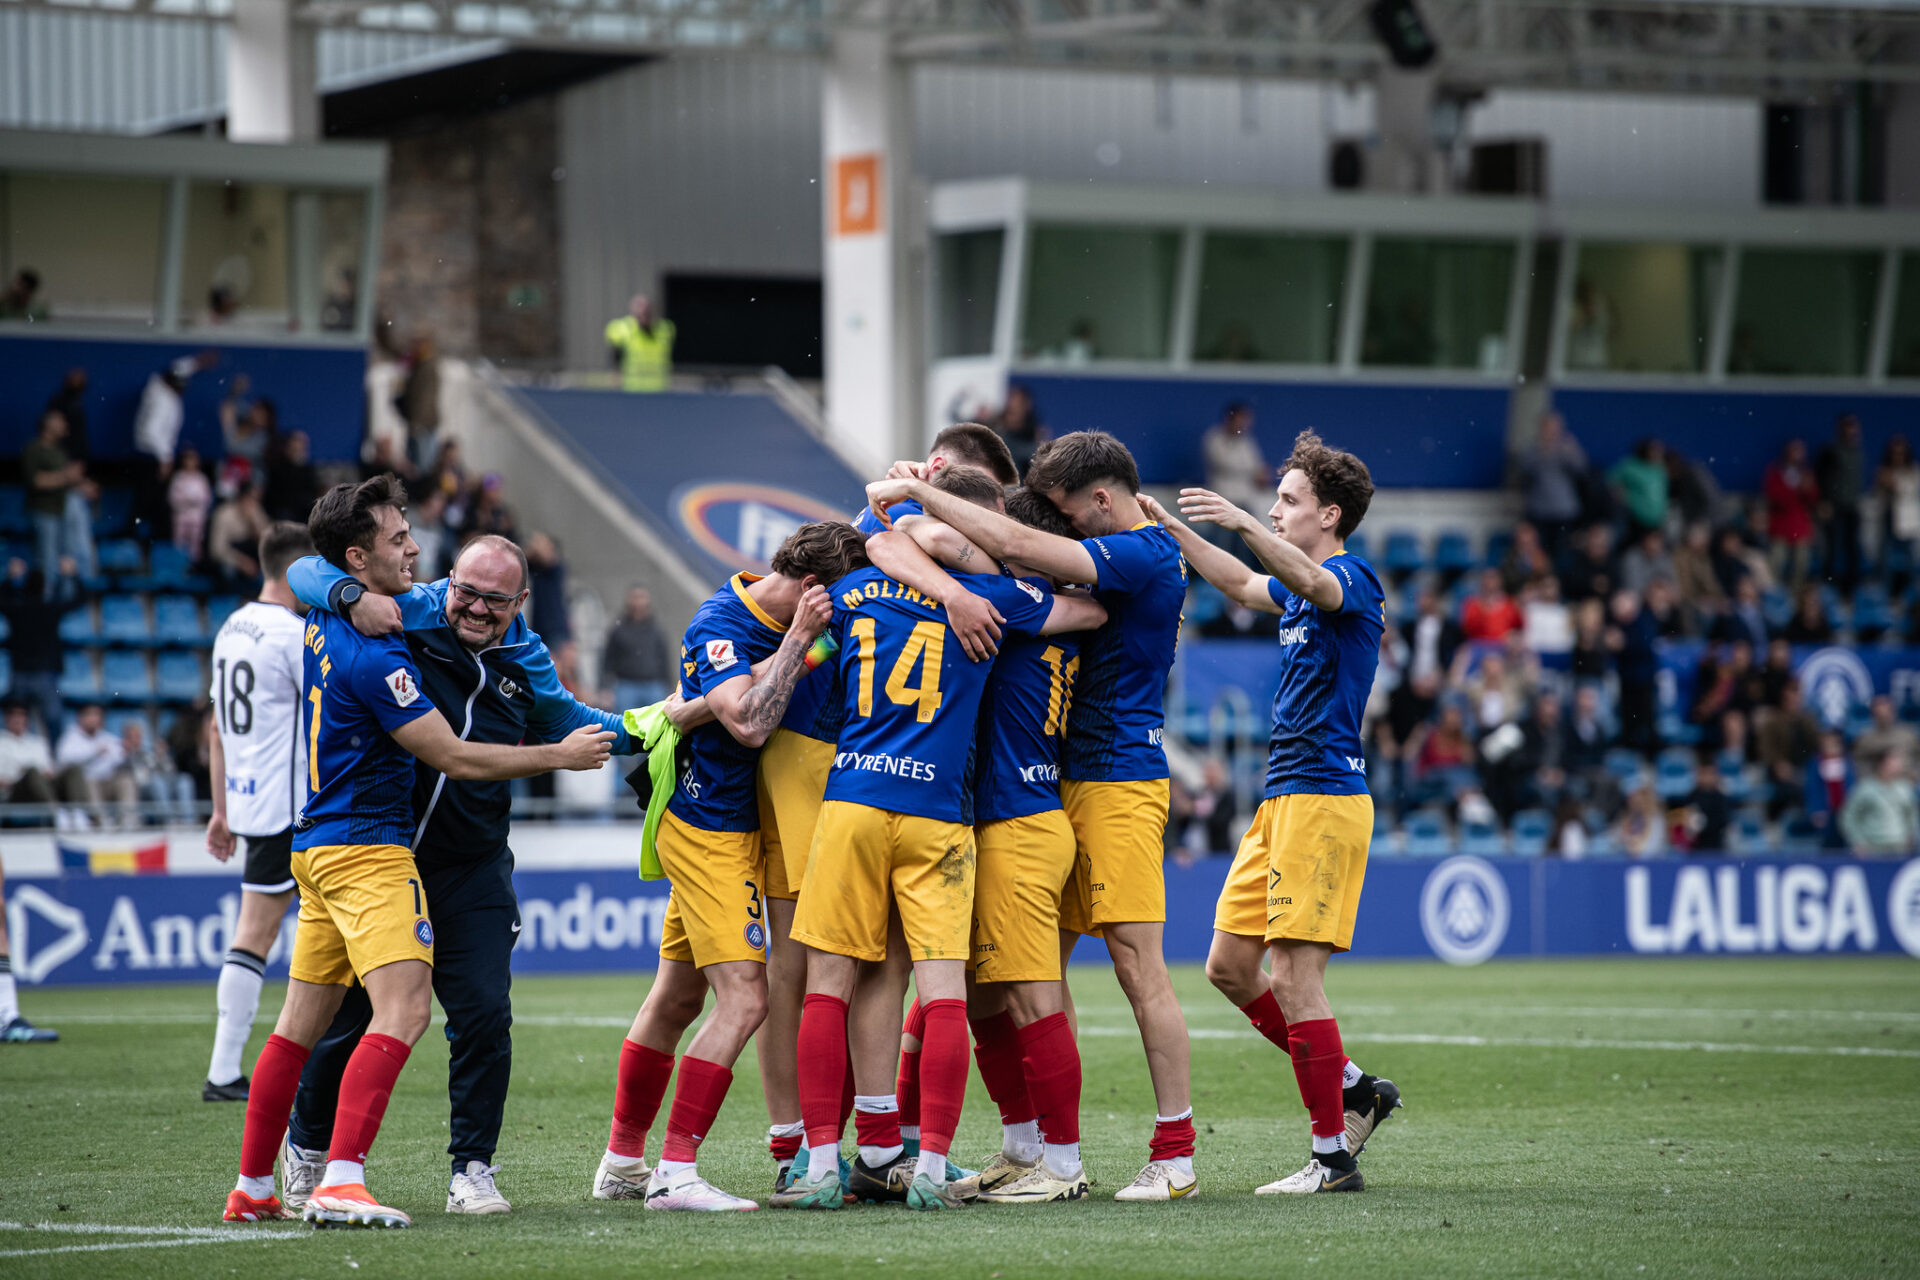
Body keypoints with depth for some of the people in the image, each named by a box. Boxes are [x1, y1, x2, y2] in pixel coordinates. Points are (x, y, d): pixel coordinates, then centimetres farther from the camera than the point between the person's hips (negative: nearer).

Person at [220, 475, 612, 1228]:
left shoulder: (324, 624, 7)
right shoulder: (374, 656, -19)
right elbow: (454, 757, -15)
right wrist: (561, 757, -7)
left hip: (318, 846, 10)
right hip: (368, 850, -10)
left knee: (302, 1020, 12)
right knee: (404, 1009, -17)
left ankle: (252, 1188, 15)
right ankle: (341, 1182, -28)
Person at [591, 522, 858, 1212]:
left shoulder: (782, 616, 5)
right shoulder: (718, 628, -20)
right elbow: (748, 723, -33)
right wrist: (799, 639, -30)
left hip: (735, 825, 9)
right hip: (709, 829, -9)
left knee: (677, 997, 16)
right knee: (744, 999, -15)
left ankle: (622, 1161, 26)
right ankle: (675, 1173, -15)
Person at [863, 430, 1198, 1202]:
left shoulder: (1144, 553, -14)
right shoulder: (1125, 553, 15)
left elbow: (1016, 545, -24)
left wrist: (918, 494, -16)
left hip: (1119, 783, -10)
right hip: (1070, 779, 10)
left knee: (1139, 967, -8)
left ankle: (1176, 1152, -3)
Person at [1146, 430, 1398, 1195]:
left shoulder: (1351, 579, -11)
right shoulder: (1300, 590, 17)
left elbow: (1311, 581, -35)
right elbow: (1243, 585, 36)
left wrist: (1245, 525, -50)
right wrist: (1170, 528, 31)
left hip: (1324, 798, -10)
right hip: (1283, 800, 10)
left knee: (1294, 974, -11)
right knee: (1230, 965, 10)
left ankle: (1333, 1155, -5)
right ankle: (1354, 1089, 18)